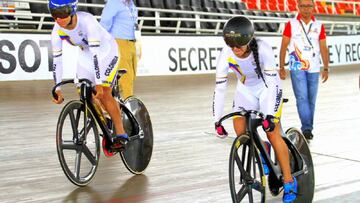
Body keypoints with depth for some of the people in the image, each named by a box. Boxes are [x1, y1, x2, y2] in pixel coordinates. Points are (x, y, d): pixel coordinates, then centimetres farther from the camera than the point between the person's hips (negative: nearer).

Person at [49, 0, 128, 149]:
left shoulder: (87, 21, -36)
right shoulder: (57, 31, -19)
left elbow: (96, 53, -40)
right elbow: (57, 60, -14)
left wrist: (99, 84, -44)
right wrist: (57, 89, -16)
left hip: (106, 51, -6)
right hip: (85, 55, 6)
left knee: (104, 94, -19)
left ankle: (121, 134, -10)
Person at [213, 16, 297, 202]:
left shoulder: (262, 49, -33)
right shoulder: (226, 55, -25)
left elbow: (272, 82, -34)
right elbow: (220, 88, -22)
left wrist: (270, 115, -41)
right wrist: (217, 121, -24)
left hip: (267, 88, -3)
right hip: (245, 90, 3)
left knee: (273, 134, -12)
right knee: (240, 132, -9)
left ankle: (289, 181, 2)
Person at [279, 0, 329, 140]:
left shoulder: (319, 26, 6)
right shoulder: (291, 25, 0)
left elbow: (323, 48, 6)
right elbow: (284, 46, 2)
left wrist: (326, 68, 0)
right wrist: (281, 67, -1)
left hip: (314, 69, 3)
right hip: (297, 68, -2)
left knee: (311, 100, 7)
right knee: (302, 98, -13)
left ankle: (307, 129, 17)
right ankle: (307, 128, -15)